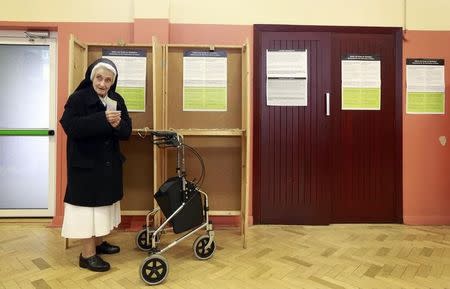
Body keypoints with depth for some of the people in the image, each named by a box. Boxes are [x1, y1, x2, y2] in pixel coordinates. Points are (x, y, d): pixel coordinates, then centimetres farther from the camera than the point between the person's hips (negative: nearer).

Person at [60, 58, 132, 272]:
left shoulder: (117, 100, 6)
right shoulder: (78, 98, -9)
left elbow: (127, 131, 0)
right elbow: (70, 126, -24)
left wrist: (117, 124, -22)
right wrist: (103, 119, -29)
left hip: (110, 163, 6)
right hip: (85, 163, -6)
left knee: (103, 202, 15)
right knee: (87, 204, -1)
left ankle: (99, 242, 32)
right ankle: (87, 254, 10)